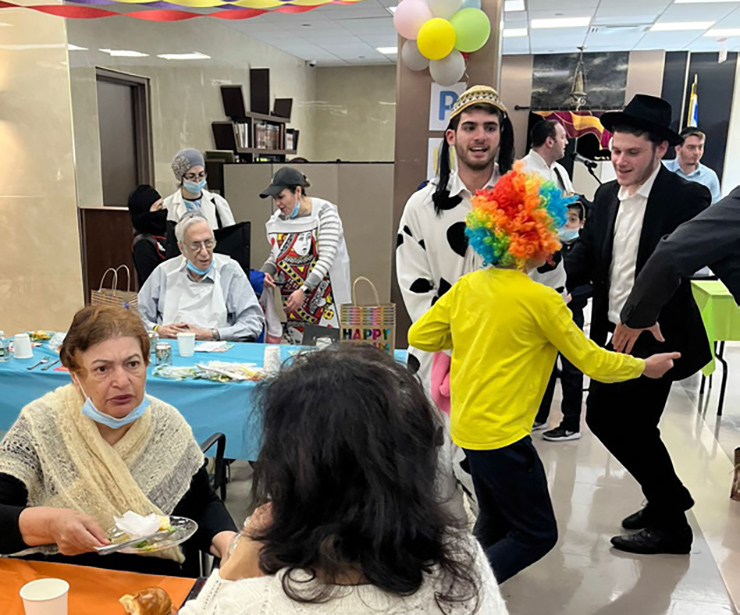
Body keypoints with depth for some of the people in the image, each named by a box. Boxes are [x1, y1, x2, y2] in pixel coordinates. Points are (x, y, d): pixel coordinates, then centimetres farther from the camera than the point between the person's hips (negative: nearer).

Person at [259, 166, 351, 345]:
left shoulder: (324, 212, -12)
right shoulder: (276, 219, 5)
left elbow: (326, 258, -19)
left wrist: (303, 290, -27)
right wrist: (265, 272, -6)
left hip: (325, 301, -5)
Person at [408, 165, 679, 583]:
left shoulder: (468, 286, 1)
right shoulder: (542, 299, -15)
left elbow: (419, 336, 5)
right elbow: (593, 362, -6)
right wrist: (646, 366, 11)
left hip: (467, 425, 7)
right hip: (502, 434, -7)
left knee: (496, 524, 25)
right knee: (538, 535, 9)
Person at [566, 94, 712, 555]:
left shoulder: (687, 197, -14)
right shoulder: (606, 196, 5)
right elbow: (586, 255, 2)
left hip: (655, 337, -7)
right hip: (613, 333, 7)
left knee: (632, 426, 1)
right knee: (602, 416, 14)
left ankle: (671, 526, 26)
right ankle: (670, 496, 38)